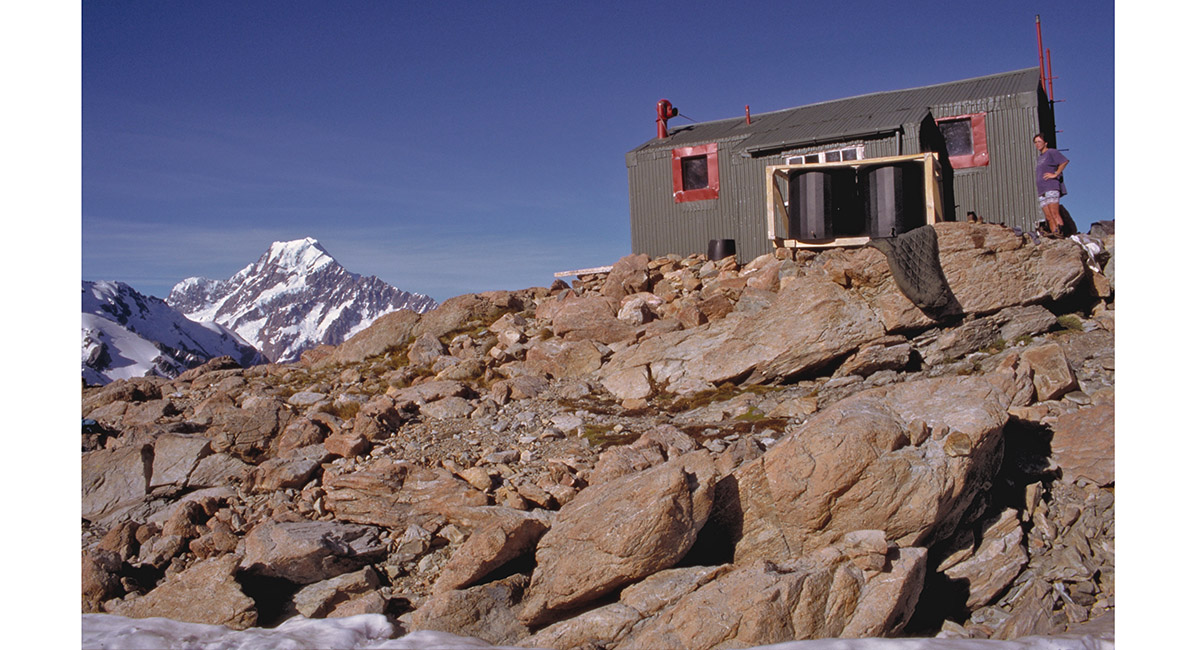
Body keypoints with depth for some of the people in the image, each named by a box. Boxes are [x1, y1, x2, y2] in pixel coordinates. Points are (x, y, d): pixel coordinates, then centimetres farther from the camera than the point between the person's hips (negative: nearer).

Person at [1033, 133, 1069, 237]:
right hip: (1041, 190, 8)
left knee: (1054, 213, -20)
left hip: (1051, 187, -8)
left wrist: (1055, 174, -12)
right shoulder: (1040, 157, 26)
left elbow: (1065, 161, -12)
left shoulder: (1051, 152, 2)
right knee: (1048, 216, -2)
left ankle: (1060, 232, -26)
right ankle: (1054, 233, -7)